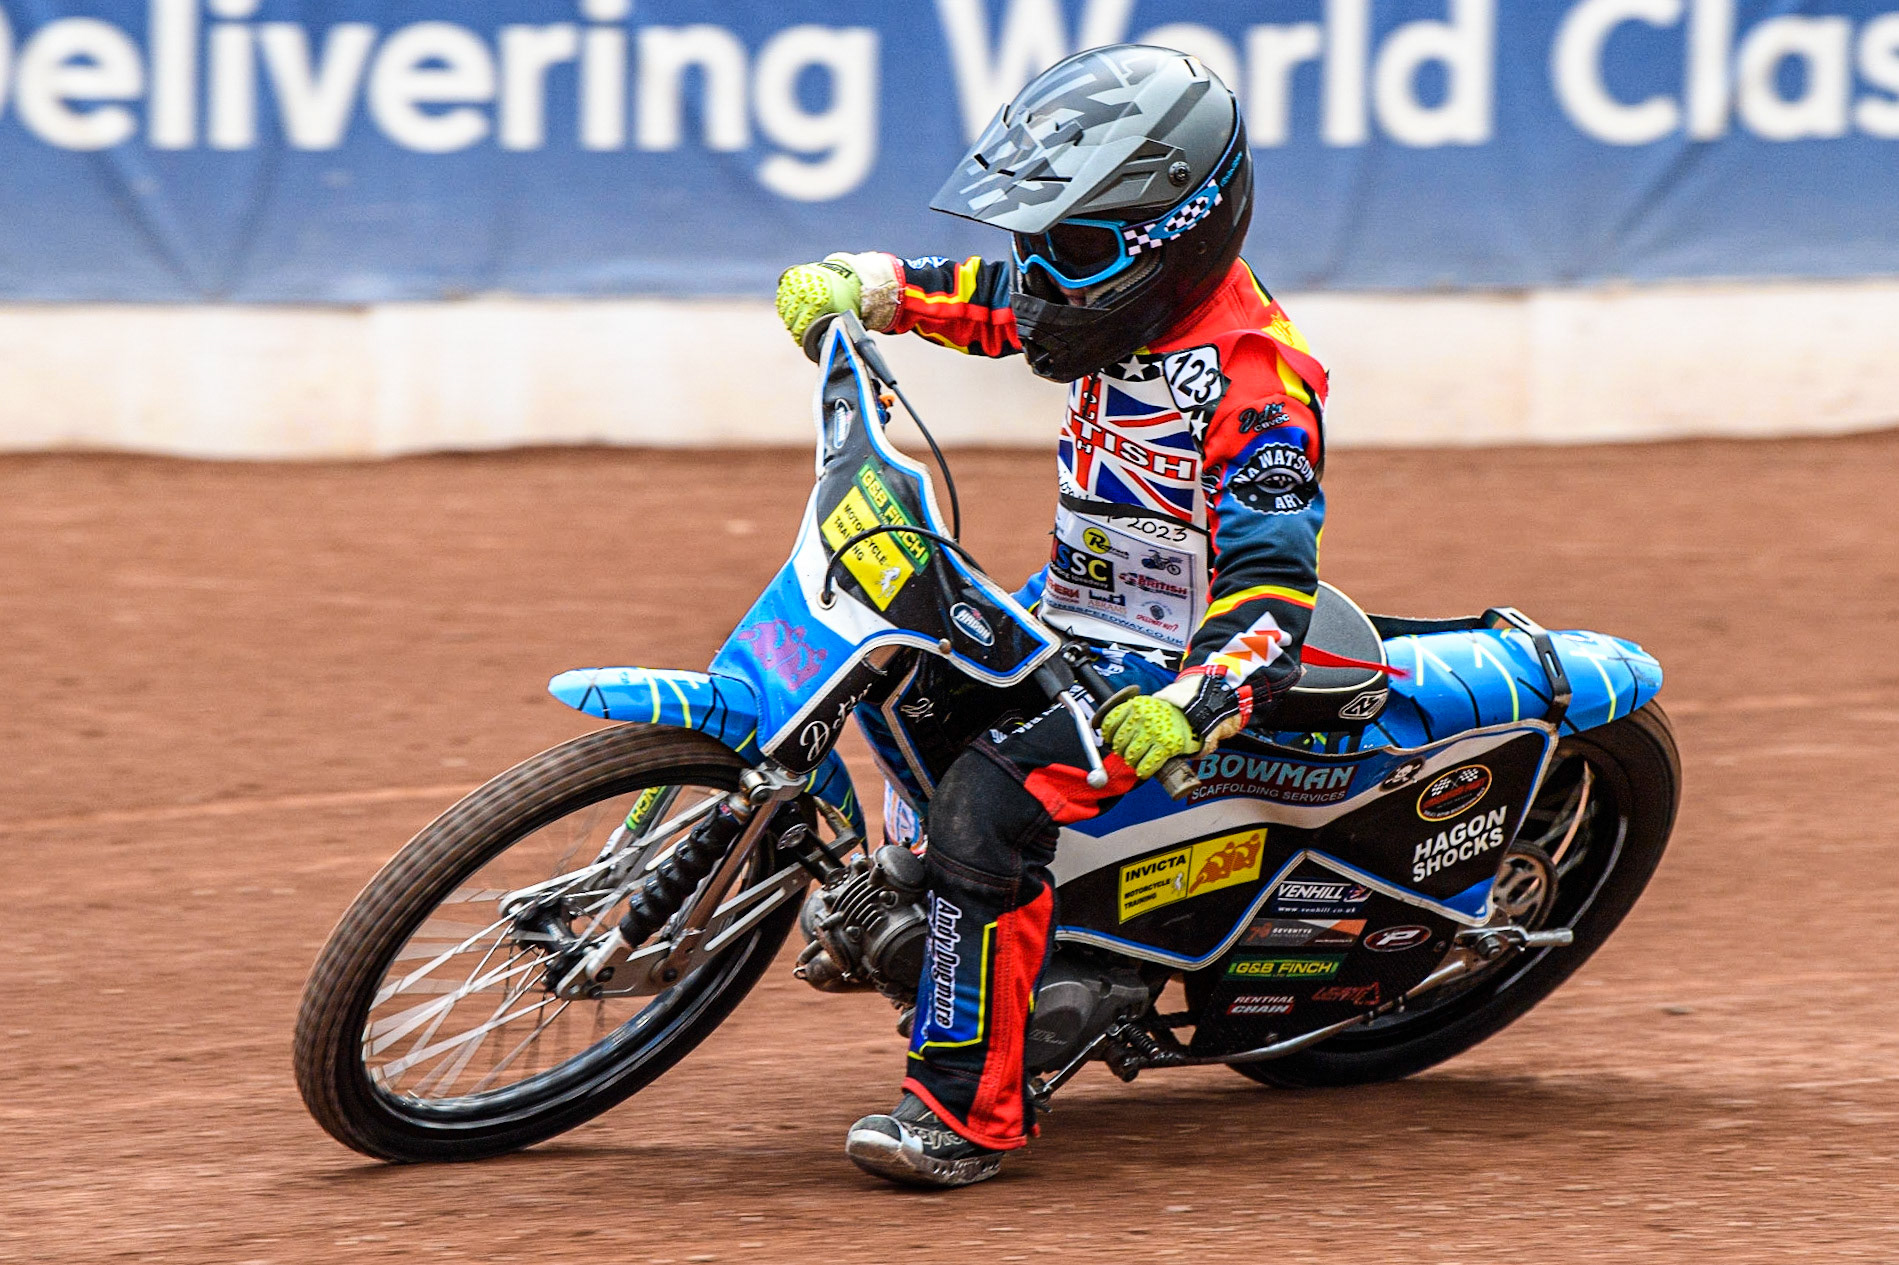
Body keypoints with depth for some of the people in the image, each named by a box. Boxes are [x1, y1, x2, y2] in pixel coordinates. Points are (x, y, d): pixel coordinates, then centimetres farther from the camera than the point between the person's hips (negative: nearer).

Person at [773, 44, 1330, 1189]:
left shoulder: (1256, 383, -25)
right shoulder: (1132, 304, 1)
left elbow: (1273, 593, -32)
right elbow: (970, 295, 15)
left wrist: (1189, 707, -48)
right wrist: (853, 285, -4)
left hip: (1172, 658, -10)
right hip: (1070, 620, 10)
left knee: (991, 798, -29)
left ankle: (972, 1110, -24)